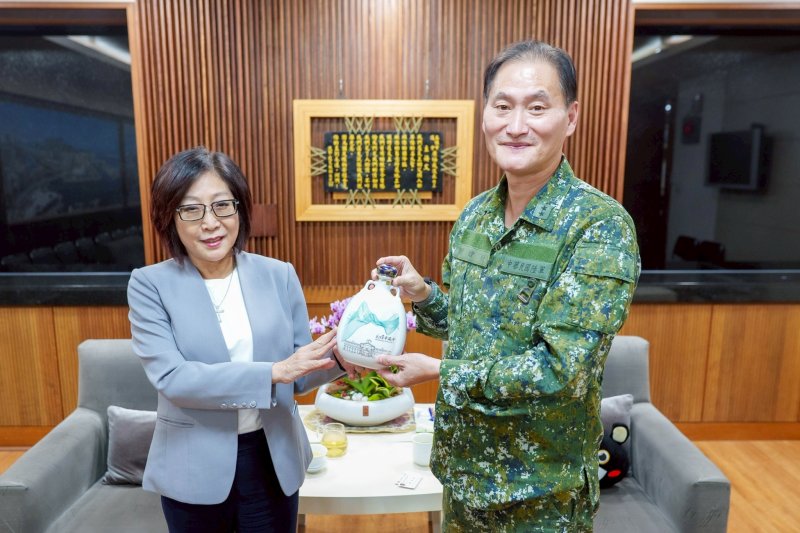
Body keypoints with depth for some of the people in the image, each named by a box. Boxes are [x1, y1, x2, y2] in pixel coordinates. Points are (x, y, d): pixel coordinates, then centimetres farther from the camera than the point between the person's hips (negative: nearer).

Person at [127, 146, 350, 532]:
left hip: (273, 459, 2)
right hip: (194, 469, -1)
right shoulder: (150, 284, -9)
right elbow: (170, 378, -20)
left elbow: (299, 375, 1)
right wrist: (273, 371, -27)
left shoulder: (279, 275, -3)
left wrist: (342, 355, -20)